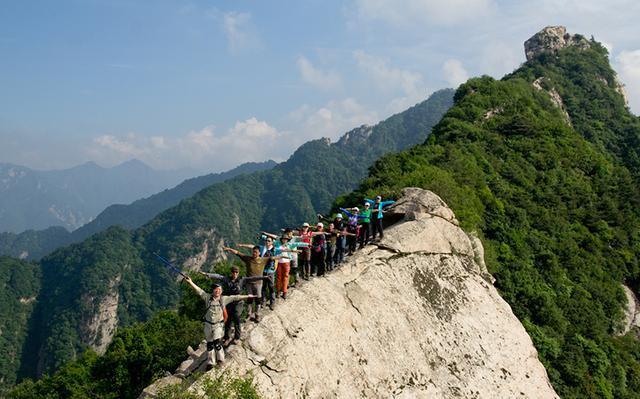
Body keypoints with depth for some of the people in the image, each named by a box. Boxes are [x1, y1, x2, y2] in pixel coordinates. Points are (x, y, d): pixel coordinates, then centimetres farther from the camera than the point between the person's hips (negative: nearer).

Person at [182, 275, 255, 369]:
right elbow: (199, 290, -10)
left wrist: (247, 296, 2)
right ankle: (210, 362, 25)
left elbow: (235, 297, -1)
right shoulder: (208, 298, -4)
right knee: (209, 343, 12)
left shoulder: (224, 299, -3)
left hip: (218, 324, -2)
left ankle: (220, 358, 6)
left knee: (217, 341, -17)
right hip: (208, 324, 2)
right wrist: (190, 282, -20)